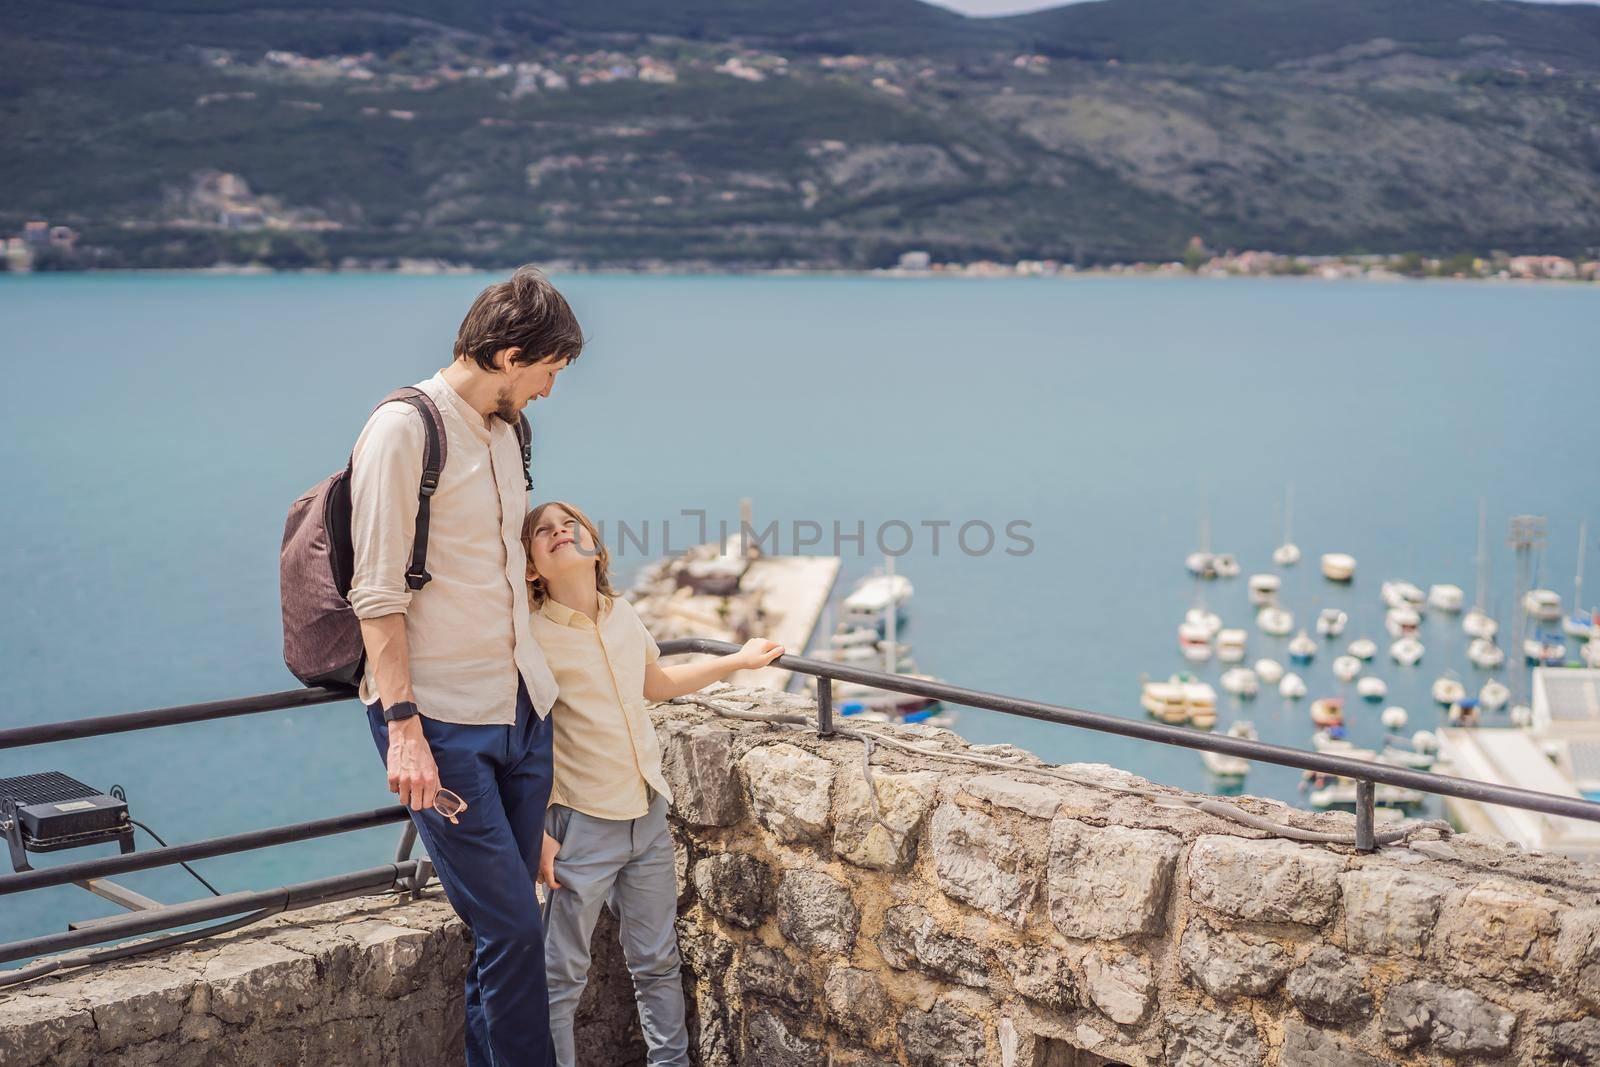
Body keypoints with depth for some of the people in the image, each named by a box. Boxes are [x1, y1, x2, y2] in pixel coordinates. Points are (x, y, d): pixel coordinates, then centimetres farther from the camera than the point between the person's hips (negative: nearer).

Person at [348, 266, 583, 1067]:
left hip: (521, 712, 8)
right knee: (512, 927, -7)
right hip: (441, 723, -8)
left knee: (505, 927, 9)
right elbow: (378, 595, -14)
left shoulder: (504, 431, 14)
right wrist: (403, 724, -21)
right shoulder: (404, 430, -11)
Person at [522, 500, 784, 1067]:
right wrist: (537, 834, -15)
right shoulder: (531, 638, -13)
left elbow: (656, 683, 25)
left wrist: (739, 660, 28)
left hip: (649, 816, 6)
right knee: (562, 976, 3)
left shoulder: (623, 616, 5)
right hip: (582, 825, -6)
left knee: (657, 962, 16)